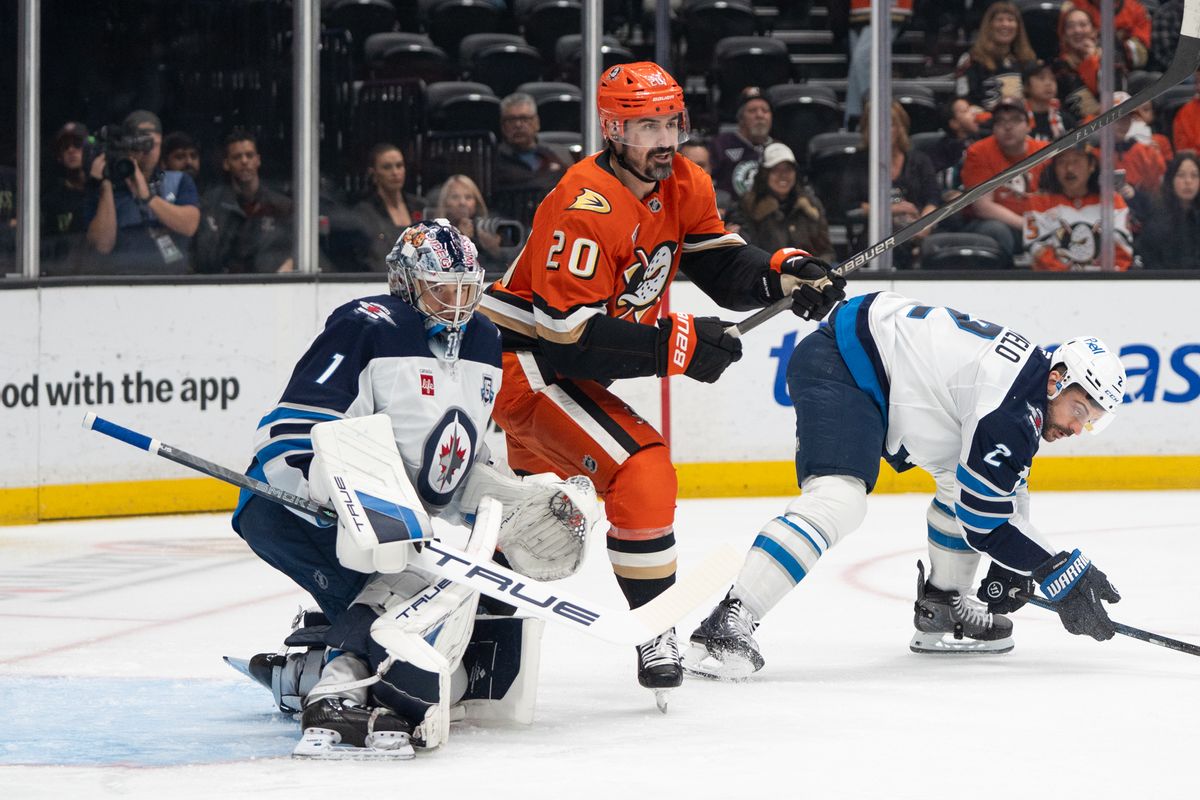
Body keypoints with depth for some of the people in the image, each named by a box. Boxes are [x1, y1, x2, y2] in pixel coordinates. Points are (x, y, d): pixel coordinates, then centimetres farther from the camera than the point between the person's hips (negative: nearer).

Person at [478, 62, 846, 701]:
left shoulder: (681, 187, 1)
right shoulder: (587, 205, -27)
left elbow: (722, 266, 5)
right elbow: (568, 331, -30)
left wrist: (784, 272, -16)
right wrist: (674, 345, -31)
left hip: (566, 367, 10)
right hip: (526, 365, -10)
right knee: (641, 473, -22)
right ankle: (655, 632, -15)